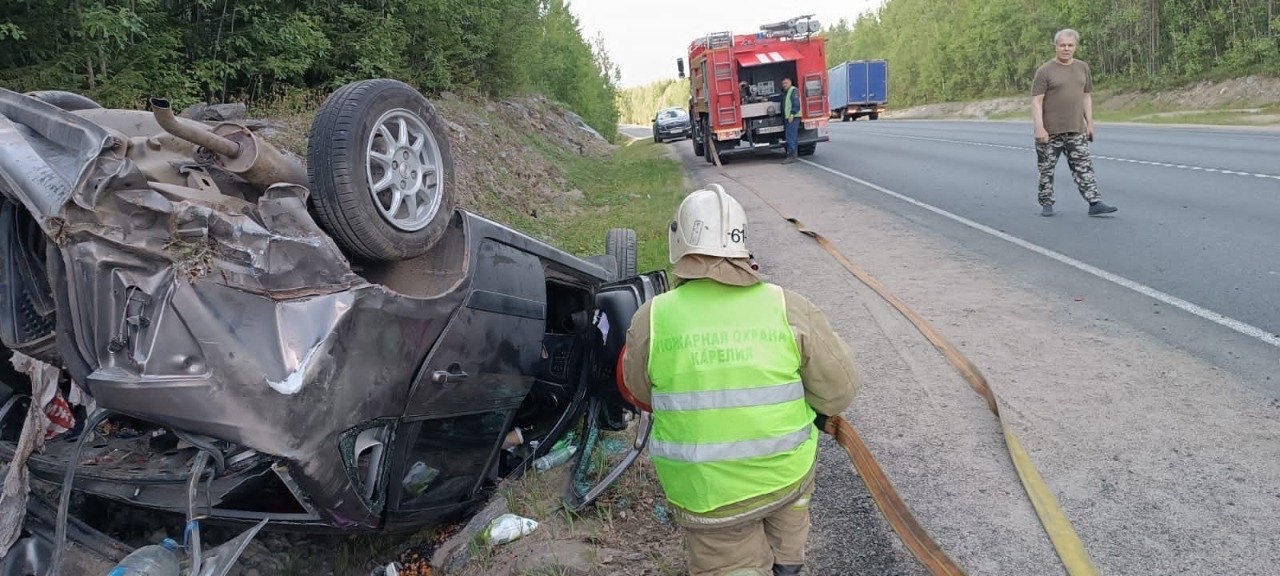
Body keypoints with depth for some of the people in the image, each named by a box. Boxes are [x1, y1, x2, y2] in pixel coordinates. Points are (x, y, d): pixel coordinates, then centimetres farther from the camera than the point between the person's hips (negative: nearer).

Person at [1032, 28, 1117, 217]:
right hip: (1050, 131, -4)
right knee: (1046, 169, 5)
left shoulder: (1083, 68, 11)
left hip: (1076, 131, 4)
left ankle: (1095, 203, -2)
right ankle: (1046, 203, 16)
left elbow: (1086, 96, 16)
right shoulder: (1045, 71, -5)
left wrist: (1089, 123, 11)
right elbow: (1036, 101, -10)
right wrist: (1039, 128, -19)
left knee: (1084, 167, 0)